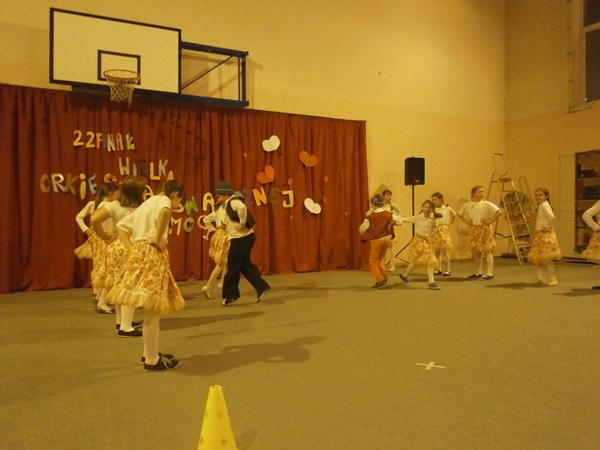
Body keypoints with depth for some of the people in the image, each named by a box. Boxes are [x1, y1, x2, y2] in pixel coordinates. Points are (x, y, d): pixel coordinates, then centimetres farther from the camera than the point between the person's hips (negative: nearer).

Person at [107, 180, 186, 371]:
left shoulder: (147, 203, 24)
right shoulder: (164, 200, -2)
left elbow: (122, 226, 22)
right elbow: (165, 212, -28)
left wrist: (131, 249, 11)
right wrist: (159, 239, -19)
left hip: (139, 253, 9)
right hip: (152, 253, -9)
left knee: (152, 309, 16)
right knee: (153, 310, -4)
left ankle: (150, 353, 25)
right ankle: (152, 360, 2)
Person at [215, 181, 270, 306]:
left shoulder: (233, 202, -15)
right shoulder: (228, 204, 17)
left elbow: (242, 208, -36)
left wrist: (242, 224, -27)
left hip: (242, 239, -10)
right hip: (239, 239, 10)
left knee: (233, 267, 0)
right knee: (244, 265, 13)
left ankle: (230, 295, 11)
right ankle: (261, 287, 14)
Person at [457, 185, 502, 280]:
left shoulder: (486, 204, -10)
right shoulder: (468, 205, 1)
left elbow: (499, 212, -15)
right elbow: (459, 213, 16)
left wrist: (490, 221, -14)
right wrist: (466, 221, 5)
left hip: (485, 229, -4)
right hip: (474, 229, 4)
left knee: (487, 251, -4)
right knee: (476, 251, 12)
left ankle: (490, 273, 2)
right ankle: (477, 273, 23)